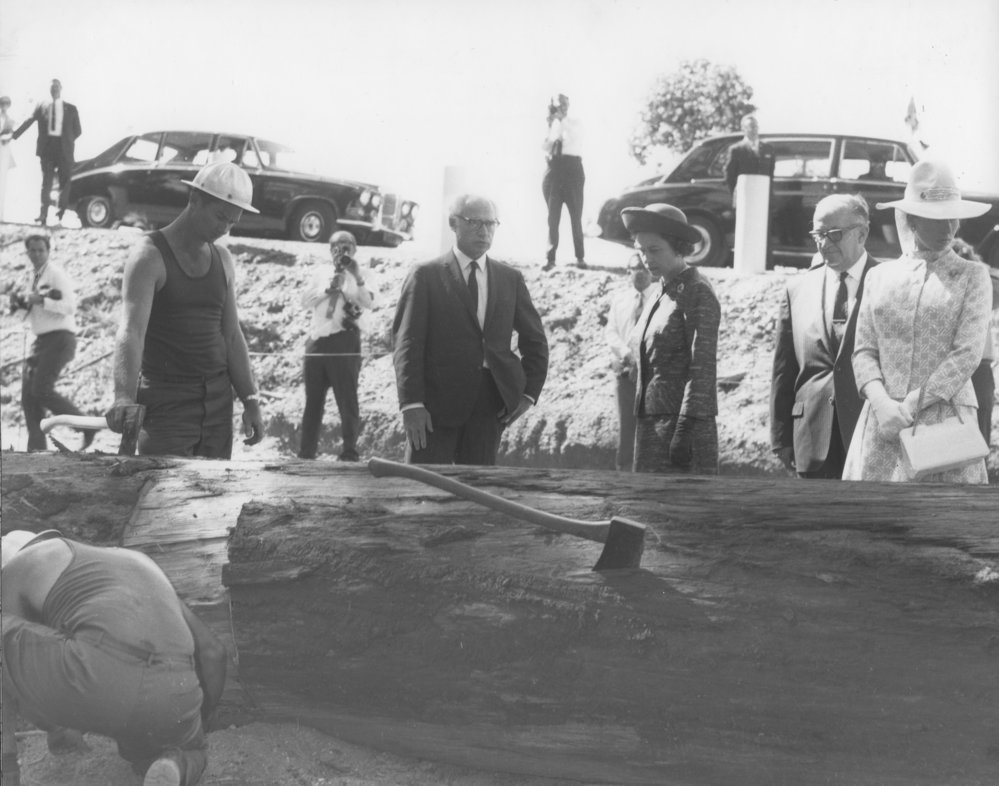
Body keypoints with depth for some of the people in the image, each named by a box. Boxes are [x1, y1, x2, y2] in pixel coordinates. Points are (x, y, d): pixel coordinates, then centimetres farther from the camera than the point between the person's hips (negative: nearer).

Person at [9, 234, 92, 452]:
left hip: (60, 338, -8)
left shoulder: (56, 274, -8)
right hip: (41, 340, 9)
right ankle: (37, 448, 3)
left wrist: (41, 301, -26)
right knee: (28, 395, 1)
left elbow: (70, 306, -18)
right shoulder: (33, 277, 17)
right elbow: (25, 314, 25)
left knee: (41, 390, -19)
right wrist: (18, 304, 3)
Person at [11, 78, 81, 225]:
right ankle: (44, 214, -8)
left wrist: (68, 140, -2)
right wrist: (14, 135, -7)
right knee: (46, 180, -3)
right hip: (47, 146, 0)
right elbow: (28, 122, 1)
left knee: (64, 181, 3)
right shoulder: (41, 107, 7)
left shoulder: (71, 109, 7)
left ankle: (62, 212, 12)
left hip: (64, 147, 0)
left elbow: (77, 130, 11)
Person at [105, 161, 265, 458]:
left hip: (218, 399, 6)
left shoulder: (222, 259, 11)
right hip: (167, 400, -6)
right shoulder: (150, 258, -10)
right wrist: (124, 397, -39)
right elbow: (131, 331, -24)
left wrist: (250, 401, 8)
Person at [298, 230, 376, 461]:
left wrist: (357, 277, -26)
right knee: (312, 401, 10)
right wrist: (328, 289, -8)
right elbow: (305, 301, 7)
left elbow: (369, 302, -14)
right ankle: (305, 454, 16)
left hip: (344, 341, -4)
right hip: (317, 340, 4)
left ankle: (349, 455, 2)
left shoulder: (361, 276, 3)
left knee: (347, 401, -2)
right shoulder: (322, 272, 15)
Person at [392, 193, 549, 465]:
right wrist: (411, 404, -14)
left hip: (490, 404, 3)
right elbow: (407, 343, -4)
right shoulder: (426, 276, 2)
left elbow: (535, 340, 19)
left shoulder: (510, 278, 13)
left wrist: (529, 393, 6)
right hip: (437, 402, -3)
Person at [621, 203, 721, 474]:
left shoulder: (697, 293, -8)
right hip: (653, 424, 8)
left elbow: (702, 370, -14)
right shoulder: (665, 294, 17)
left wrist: (685, 432, -20)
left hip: (684, 423, -8)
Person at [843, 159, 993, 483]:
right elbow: (864, 351, 7)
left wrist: (909, 406, -11)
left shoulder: (972, 276, 4)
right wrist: (883, 404, -11)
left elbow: (967, 355, -5)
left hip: (946, 419, -2)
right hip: (883, 421, 2)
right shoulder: (879, 276, 13)